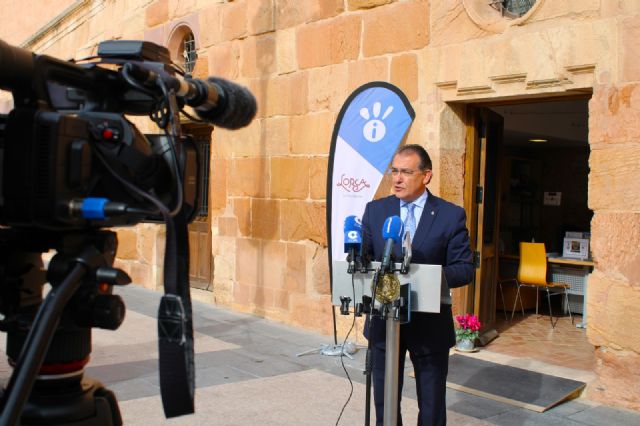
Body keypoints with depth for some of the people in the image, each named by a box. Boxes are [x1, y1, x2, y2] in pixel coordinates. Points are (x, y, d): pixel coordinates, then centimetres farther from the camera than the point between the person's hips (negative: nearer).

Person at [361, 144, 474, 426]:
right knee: (384, 402, 16)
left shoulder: (451, 215, -5)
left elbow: (465, 269, -6)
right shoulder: (375, 210, 3)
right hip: (383, 320, 2)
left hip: (430, 325, -2)